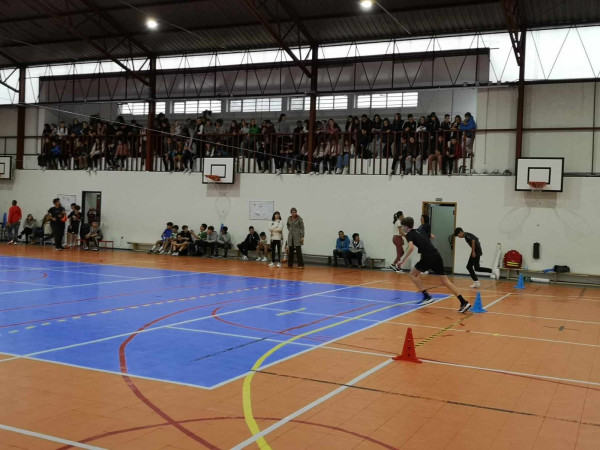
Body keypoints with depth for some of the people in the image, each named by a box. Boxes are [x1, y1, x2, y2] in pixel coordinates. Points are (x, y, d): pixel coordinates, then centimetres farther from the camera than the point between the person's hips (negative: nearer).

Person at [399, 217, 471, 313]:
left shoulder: (409, 234, 1)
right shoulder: (417, 232, 24)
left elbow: (411, 248, -18)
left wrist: (403, 260, -12)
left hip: (428, 257, -7)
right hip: (436, 255, 7)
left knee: (413, 274, 13)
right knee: (445, 281, 5)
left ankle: (427, 296, 4)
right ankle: (464, 302, -5)